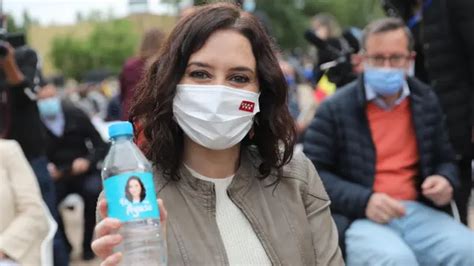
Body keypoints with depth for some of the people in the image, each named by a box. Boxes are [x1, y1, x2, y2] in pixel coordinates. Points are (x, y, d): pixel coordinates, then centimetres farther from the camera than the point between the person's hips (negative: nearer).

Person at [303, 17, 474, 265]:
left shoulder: (426, 101, 13)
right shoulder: (335, 109, 0)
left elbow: (445, 159, 25)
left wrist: (446, 181, 0)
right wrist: (363, 201, -17)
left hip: (417, 212, 4)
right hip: (357, 218, -4)